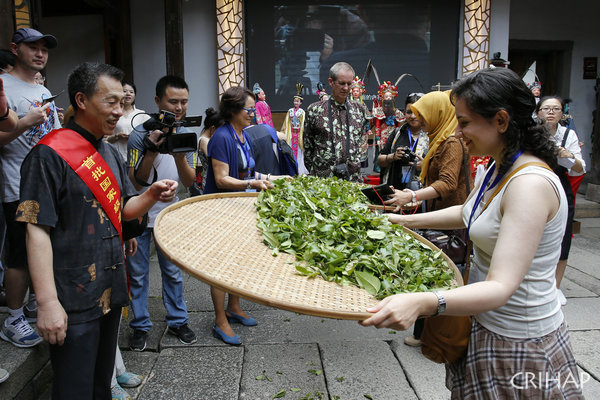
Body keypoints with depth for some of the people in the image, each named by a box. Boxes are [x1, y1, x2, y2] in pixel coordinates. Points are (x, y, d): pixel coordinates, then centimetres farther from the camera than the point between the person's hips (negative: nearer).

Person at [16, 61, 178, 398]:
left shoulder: (111, 153, 11)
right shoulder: (50, 154, -15)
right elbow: (37, 229, -18)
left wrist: (152, 195, -8)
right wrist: (48, 302, -22)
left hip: (111, 291, 8)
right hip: (74, 301, -7)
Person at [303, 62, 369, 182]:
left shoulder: (358, 109, 10)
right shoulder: (315, 110, 0)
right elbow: (307, 146, 3)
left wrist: (356, 162, 10)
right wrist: (314, 172, 1)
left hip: (354, 177, 3)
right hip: (323, 177, -3)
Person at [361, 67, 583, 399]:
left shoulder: (531, 184, -28)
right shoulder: (499, 167, 3)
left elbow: (501, 288, -36)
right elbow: (465, 213, 22)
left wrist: (423, 303, -50)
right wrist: (406, 220, 18)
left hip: (518, 346, -9)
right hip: (487, 324, 9)